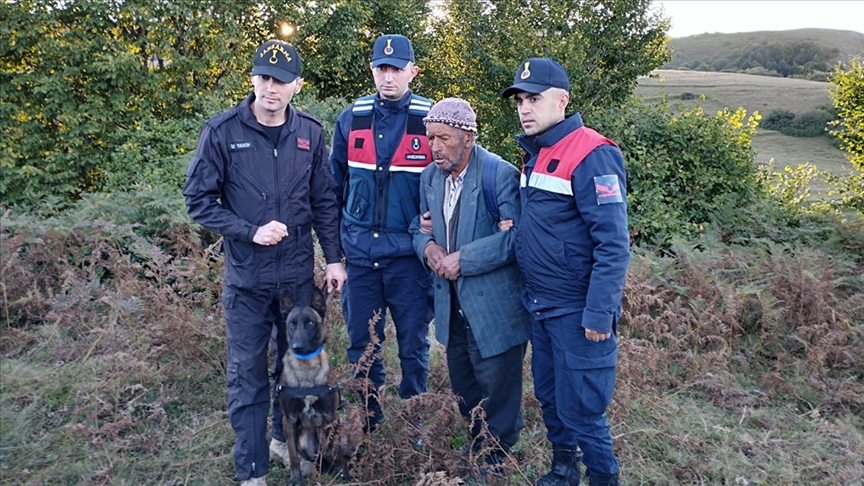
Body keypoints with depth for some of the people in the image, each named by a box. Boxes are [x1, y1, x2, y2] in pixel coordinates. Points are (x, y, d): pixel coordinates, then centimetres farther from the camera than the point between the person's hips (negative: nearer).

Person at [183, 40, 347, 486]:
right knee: (247, 373, 5)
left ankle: (286, 438, 39)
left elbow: (324, 201, 7)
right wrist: (250, 232, -17)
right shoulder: (222, 131, -9)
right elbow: (199, 200, -6)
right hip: (246, 276, -3)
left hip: (298, 273, 3)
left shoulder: (309, 132, 1)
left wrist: (334, 258, 4)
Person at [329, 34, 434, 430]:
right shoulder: (351, 119, 4)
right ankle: (368, 422, 30)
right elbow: (336, 181, 13)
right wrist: (339, 235, 11)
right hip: (360, 252, 3)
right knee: (362, 343, 12)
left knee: (413, 345, 8)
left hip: (409, 253, -3)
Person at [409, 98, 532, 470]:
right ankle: (478, 437, 45)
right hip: (453, 304, 7)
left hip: (494, 307, -7)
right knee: (463, 384, 21)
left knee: (496, 389, 7)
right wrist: (427, 246, -8)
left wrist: (462, 259, -23)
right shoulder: (430, 177, 5)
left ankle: (497, 457, 30)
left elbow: (515, 237, -23)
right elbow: (419, 227, 16)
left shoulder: (500, 174, -18)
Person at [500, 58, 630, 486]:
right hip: (540, 306, 8)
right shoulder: (535, 154, 10)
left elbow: (613, 243, -21)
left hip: (578, 311, -8)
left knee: (580, 408, 2)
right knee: (549, 395, 20)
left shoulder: (592, 155, -17)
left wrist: (599, 314, -23)